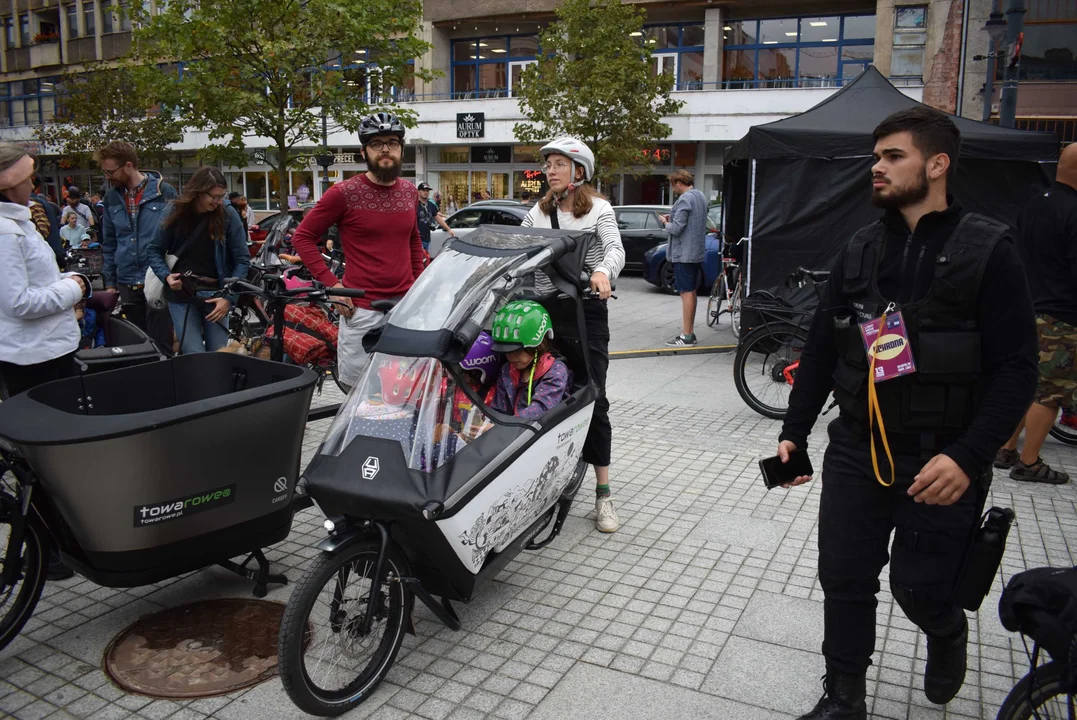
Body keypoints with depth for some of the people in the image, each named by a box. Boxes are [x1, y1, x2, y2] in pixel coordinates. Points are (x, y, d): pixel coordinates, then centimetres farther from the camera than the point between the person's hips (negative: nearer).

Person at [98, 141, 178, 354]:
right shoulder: (112, 198, 9)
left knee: (160, 345, 2)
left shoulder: (164, 192, -6)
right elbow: (109, 244, 14)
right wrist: (109, 282, 11)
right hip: (127, 285, 5)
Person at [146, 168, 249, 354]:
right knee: (194, 356, -7)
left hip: (215, 294, 0)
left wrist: (229, 297, -11)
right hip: (181, 294, 0)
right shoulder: (175, 212, -1)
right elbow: (154, 250, 9)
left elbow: (242, 260, -3)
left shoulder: (228, 214, -4)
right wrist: (166, 275, -10)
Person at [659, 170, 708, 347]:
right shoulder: (701, 196, 13)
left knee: (686, 293, -7)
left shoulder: (685, 199, -17)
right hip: (697, 252, 10)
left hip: (684, 253, -9)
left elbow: (676, 229, -20)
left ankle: (686, 336, -4)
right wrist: (672, 219, 11)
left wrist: (666, 223, -1)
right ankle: (690, 332, 23)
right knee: (691, 292, 15)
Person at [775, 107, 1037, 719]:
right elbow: (821, 349, 10)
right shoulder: (861, 250, 7)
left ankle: (948, 635, 43)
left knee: (920, 588, 7)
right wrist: (794, 433, 7)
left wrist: (967, 457, -21)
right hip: (857, 448, 4)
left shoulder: (988, 251, -8)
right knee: (844, 579, 8)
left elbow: (1016, 369, -11)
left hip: (940, 460, -4)